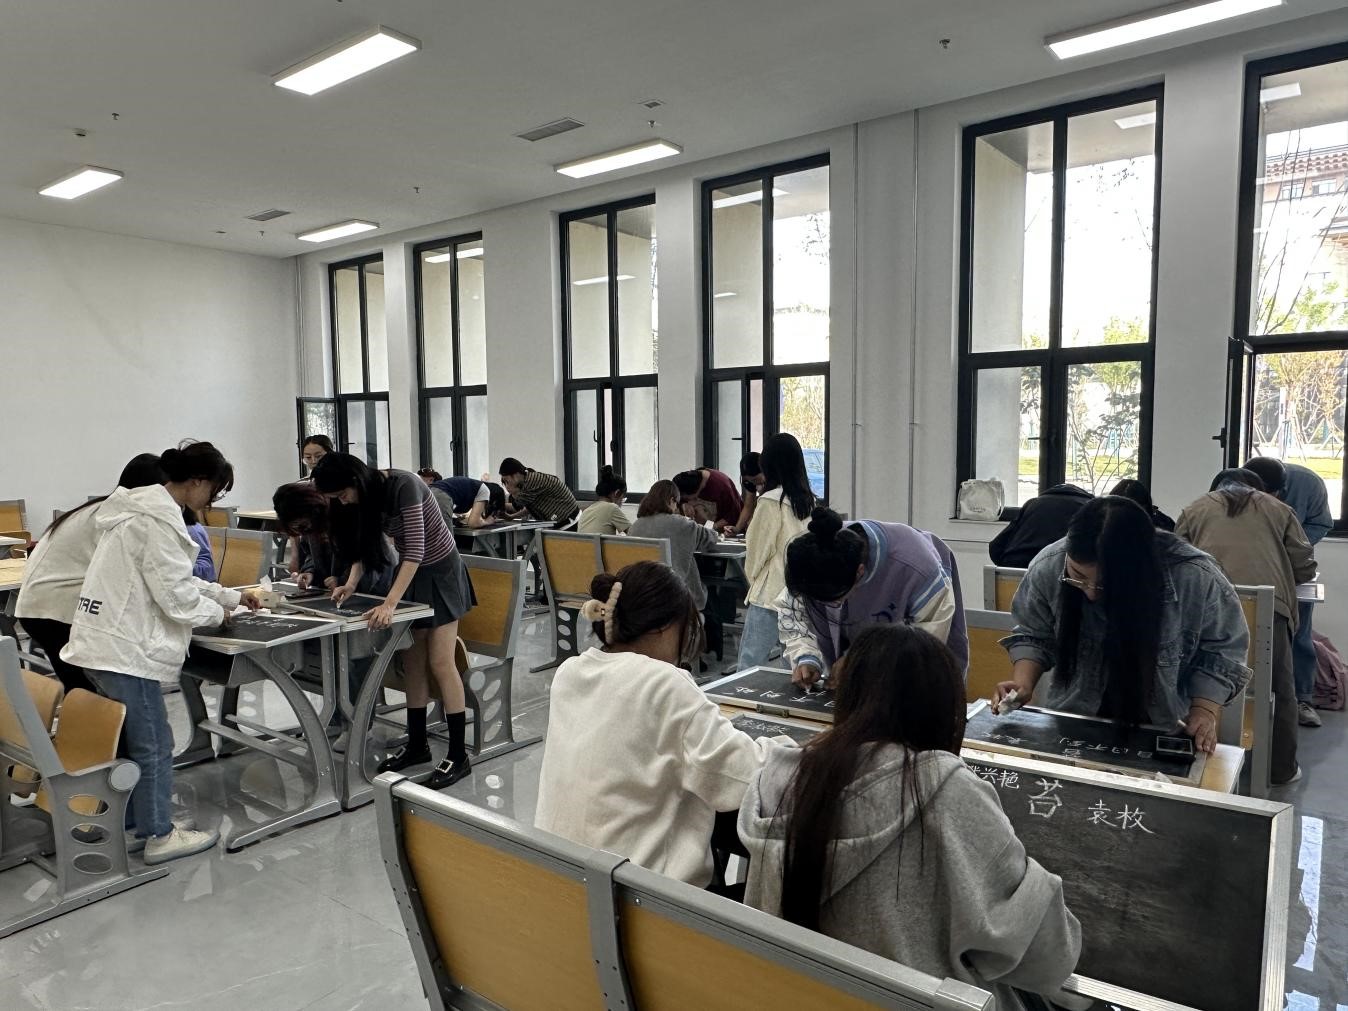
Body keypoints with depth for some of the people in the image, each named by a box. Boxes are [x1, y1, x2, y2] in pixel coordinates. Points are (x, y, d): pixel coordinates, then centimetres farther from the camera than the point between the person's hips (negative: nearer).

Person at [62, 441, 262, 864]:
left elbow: (175, 578, 22)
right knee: (153, 744, 2)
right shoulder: (159, 519, -19)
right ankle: (159, 836, 14)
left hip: (108, 641, 10)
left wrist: (232, 595, 21)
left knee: (133, 739, 19)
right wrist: (217, 612, -1)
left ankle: (135, 824, 30)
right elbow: (176, 594, -19)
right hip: (125, 648, -10)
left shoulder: (146, 507, 14)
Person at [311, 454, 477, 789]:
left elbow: (415, 549, -31)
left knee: (440, 663, -8)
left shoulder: (403, 485, -27)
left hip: (440, 572, -7)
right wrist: (352, 582, -10)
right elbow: (364, 544, 8)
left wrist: (389, 604, -36)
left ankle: (458, 755, -2)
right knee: (412, 663, 8)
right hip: (410, 573, 7)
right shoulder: (365, 496, -3)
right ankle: (417, 743, 20)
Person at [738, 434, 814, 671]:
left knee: (749, 663, -2)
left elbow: (756, 550, -4)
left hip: (770, 596, -7)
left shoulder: (770, 501, -13)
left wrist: (752, 576, 14)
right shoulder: (809, 500, 6)